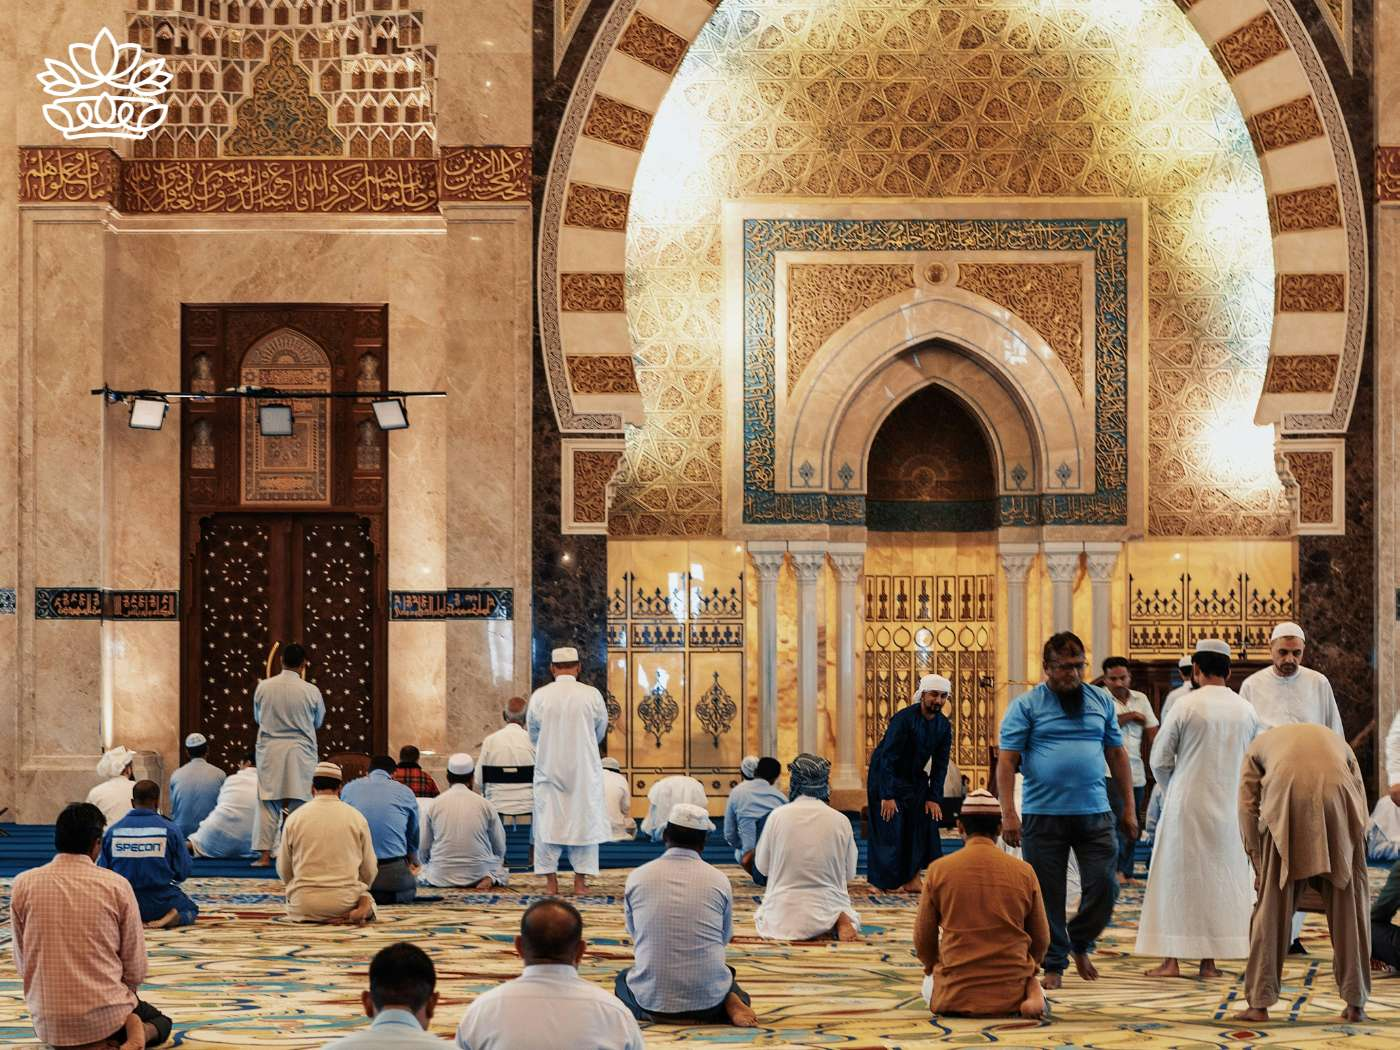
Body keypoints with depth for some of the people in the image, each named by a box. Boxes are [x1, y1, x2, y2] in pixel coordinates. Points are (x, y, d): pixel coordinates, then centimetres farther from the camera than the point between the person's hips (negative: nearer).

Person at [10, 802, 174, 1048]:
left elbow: (22, 963, 5)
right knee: (161, 1022, 29)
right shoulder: (116, 885, -7)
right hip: (105, 1016, -2)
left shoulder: (23, 884, -3)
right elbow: (136, 969, -2)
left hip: (49, 1024, 2)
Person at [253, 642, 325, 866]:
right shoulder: (311, 692, -9)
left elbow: (257, 718, 10)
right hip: (300, 751, -1)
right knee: (298, 804, 5)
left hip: (270, 750, 1)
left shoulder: (263, 687, -5)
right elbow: (318, 722, 6)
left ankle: (265, 854, 1)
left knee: (269, 804, 5)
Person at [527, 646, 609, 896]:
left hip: (549, 768, 0)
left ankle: (551, 881, 6)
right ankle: (580, 881, 6)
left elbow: (533, 734, 6)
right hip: (585, 769, 0)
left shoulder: (539, 696, -6)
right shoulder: (592, 695, -7)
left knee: (548, 820, 7)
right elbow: (600, 732, 7)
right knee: (584, 819, 7)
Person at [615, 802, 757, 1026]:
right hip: (708, 1000, 1)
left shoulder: (637, 877, -2)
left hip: (652, 999, 0)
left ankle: (655, 1015, 1)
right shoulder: (719, 881, -3)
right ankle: (731, 1003, -1)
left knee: (623, 979, 33)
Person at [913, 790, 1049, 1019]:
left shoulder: (938, 870, -5)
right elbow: (1041, 941, 7)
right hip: (1010, 995, 2)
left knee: (929, 985, 33)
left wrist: (934, 967, 24)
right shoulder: (1023, 872, -2)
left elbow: (923, 940, 3)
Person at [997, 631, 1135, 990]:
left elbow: (1117, 754, 15)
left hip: (1095, 813, 3)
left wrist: (1129, 808, 12)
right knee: (1047, 895, 2)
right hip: (1043, 815, -3)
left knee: (1104, 886, -1)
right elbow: (1006, 761, -4)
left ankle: (1080, 943, 26)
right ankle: (1053, 965, 16)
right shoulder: (1026, 706, 0)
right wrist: (1008, 813, -12)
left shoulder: (1102, 702, 11)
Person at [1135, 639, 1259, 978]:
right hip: (1230, 807, 3)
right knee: (1219, 878, 10)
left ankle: (1172, 959, 2)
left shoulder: (1187, 705, -9)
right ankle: (1209, 960, 10)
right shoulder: (1246, 710, 2)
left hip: (1187, 806, -3)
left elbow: (1160, 759, -4)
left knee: (1177, 877, 4)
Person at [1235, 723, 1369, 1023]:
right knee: (1347, 906, 14)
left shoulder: (1259, 745, 34)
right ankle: (1355, 1003, 14)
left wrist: (1259, 866, 24)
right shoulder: (1337, 742, 37)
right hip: (1336, 796, 1)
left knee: (1272, 905, 10)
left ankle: (1260, 1002, 10)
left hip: (1285, 799, -1)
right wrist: (1348, 863, 34)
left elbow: (1247, 809, 21)